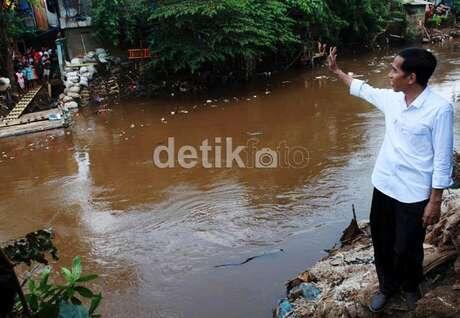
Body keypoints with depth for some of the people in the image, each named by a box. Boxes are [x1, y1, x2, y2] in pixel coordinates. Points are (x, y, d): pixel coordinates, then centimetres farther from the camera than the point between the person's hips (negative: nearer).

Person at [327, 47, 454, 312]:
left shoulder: (439, 109, -20)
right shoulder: (391, 98, -1)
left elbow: (443, 160, -15)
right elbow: (364, 90, 20)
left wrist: (435, 201, -13)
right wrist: (337, 71, 27)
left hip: (413, 194, -6)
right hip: (383, 185, 6)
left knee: (407, 249, 10)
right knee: (382, 242, 18)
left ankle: (410, 286, 42)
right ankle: (388, 286, 42)